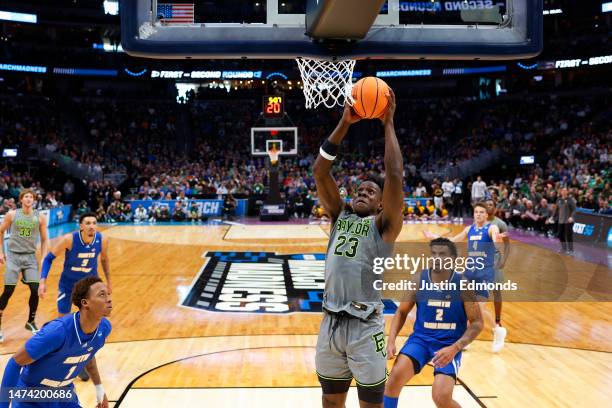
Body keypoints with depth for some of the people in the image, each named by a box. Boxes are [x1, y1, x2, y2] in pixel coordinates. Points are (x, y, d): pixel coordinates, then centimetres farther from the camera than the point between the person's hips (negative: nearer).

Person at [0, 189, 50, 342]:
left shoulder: (40, 217, 0)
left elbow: (44, 240, 6)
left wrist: (43, 259, 0)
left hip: (30, 257, 1)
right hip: (13, 255, -1)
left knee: (35, 290, -7)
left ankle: (31, 322, 15)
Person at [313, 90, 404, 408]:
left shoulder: (384, 225, 0)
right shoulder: (339, 217, 12)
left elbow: (395, 174, -13)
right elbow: (320, 171, 5)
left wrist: (388, 123, -7)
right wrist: (344, 124, 0)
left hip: (365, 326, -4)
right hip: (330, 323, 5)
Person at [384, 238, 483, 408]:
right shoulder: (419, 280, -5)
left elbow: (477, 323, -8)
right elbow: (401, 312, 6)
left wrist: (454, 348, -22)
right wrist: (391, 341, -9)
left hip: (450, 344, -2)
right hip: (421, 338, 2)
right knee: (395, 376, -22)